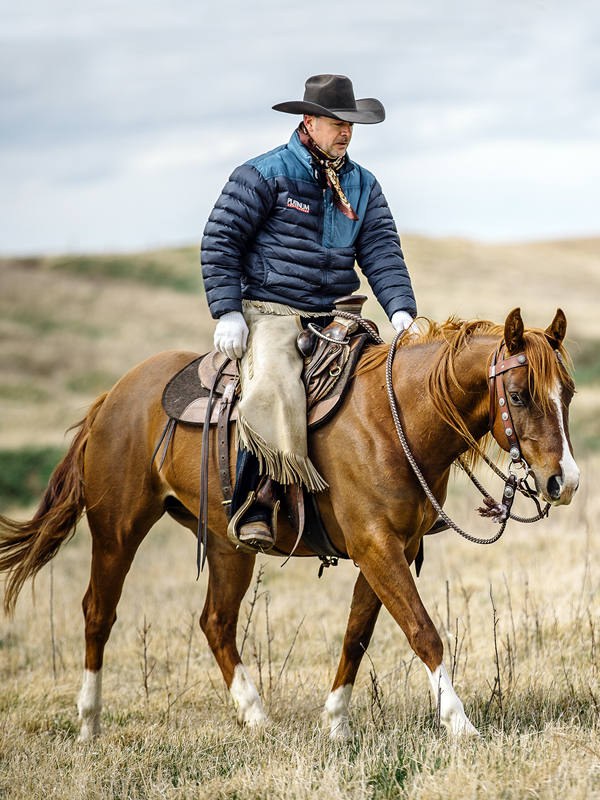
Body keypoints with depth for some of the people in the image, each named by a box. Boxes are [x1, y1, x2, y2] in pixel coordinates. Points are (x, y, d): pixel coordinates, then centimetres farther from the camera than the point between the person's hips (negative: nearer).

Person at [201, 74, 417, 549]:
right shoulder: (265, 175, -2)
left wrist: (402, 311, -9)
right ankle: (250, 506, -25)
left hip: (336, 318, 6)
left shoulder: (363, 186, 14)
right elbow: (219, 242, -3)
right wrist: (227, 313, -12)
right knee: (272, 390, -32)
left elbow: (382, 253, 8)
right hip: (271, 314, -6)